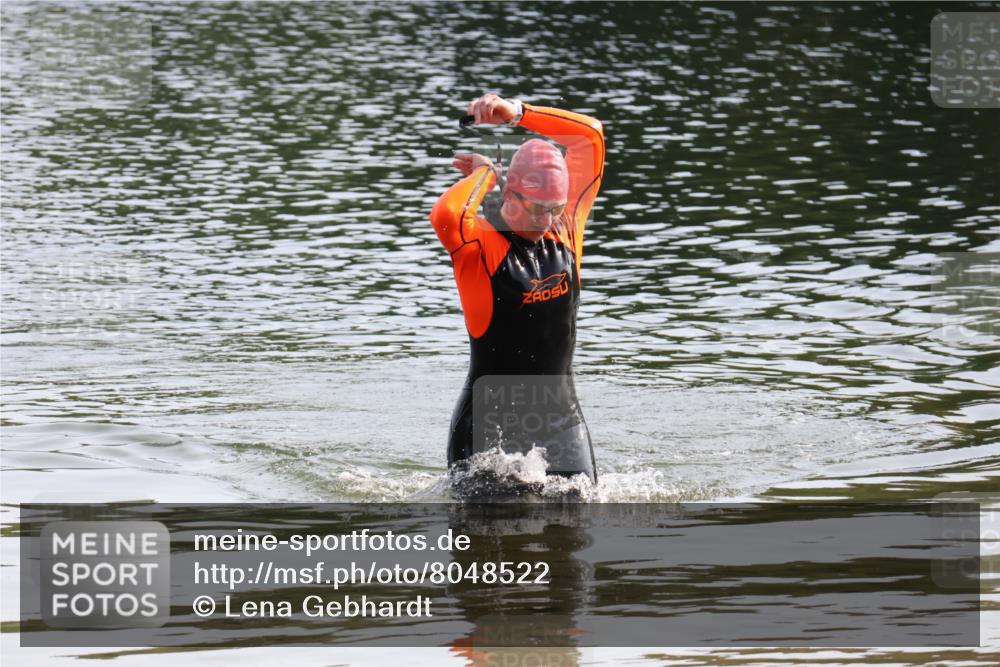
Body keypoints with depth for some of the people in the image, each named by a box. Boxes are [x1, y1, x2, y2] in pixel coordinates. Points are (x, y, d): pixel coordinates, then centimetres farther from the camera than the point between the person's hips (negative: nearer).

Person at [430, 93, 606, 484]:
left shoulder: (565, 228, 3)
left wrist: (518, 114, -6)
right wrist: (483, 173, -16)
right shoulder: (478, 240, -11)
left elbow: (591, 136, 3)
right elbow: (444, 217, -36)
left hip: (561, 416, 5)